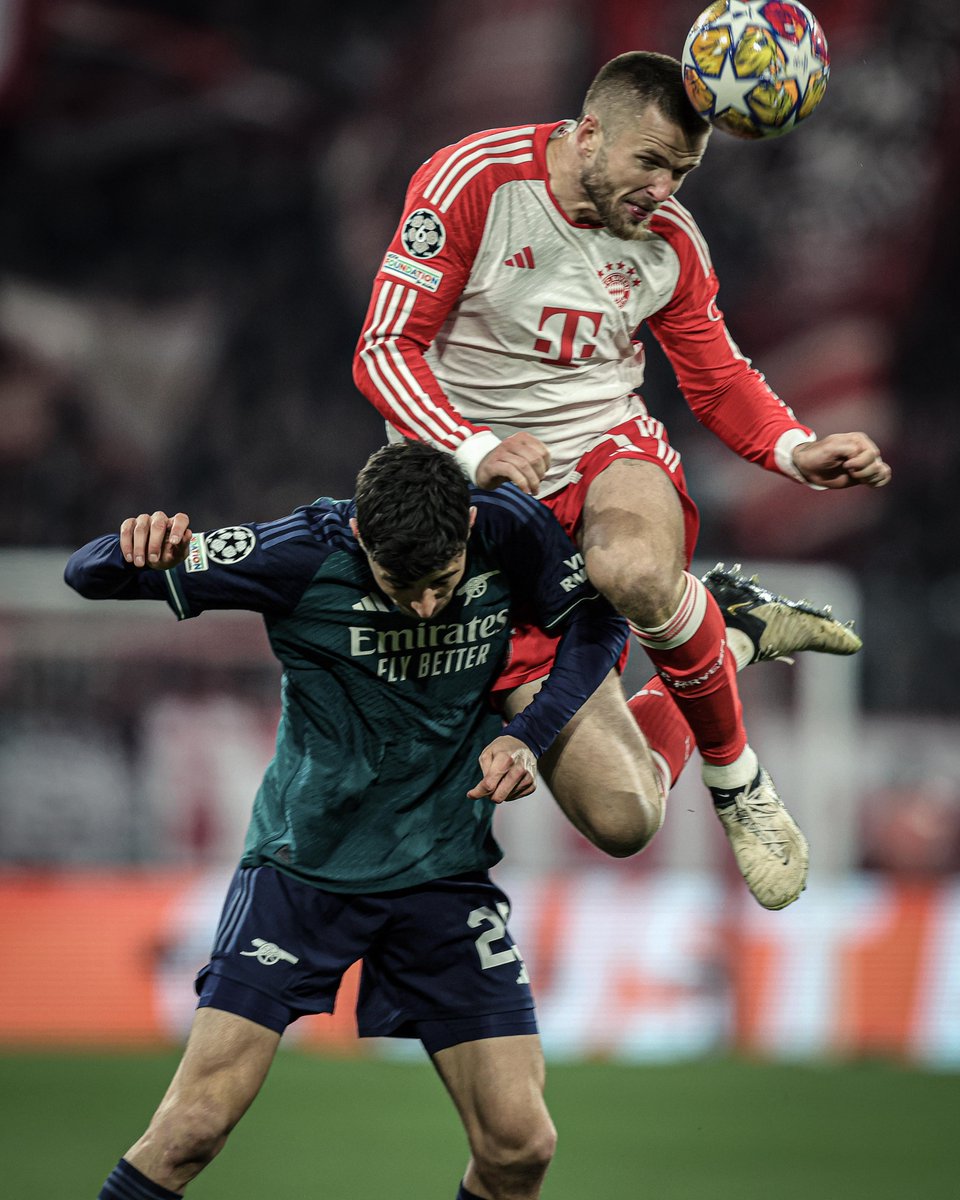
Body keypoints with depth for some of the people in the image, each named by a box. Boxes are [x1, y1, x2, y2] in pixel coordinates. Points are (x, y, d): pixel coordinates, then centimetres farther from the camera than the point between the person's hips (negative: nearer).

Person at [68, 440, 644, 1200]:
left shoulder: (509, 532, -13)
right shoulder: (304, 554, -19)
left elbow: (598, 621, 5)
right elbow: (89, 577, -16)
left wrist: (530, 735, -11)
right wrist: (135, 551, -41)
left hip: (446, 872, 2)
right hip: (304, 861, -2)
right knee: (193, 1129, -15)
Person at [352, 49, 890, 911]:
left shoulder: (671, 240, -1)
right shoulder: (475, 181, -14)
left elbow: (720, 379, 11)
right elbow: (385, 350, -14)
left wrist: (797, 451, -11)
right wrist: (478, 452, -31)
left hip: (608, 448, 2)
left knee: (637, 571, -40)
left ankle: (737, 777, -14)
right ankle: (736, 631, 16)